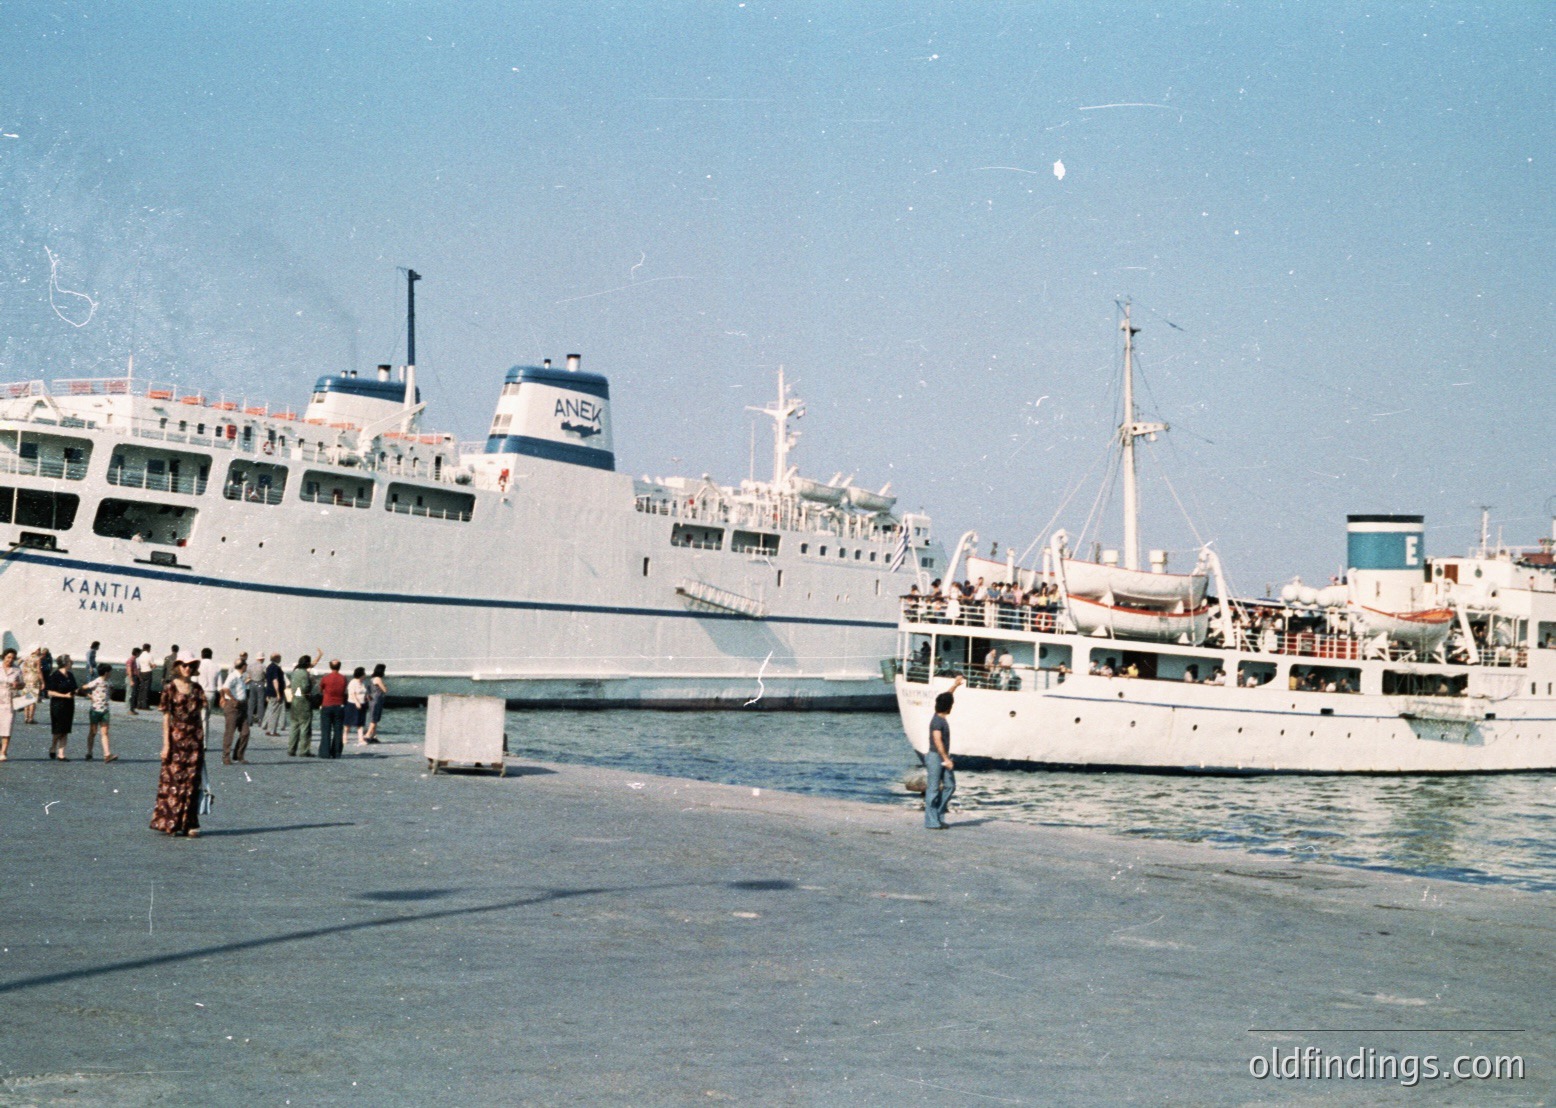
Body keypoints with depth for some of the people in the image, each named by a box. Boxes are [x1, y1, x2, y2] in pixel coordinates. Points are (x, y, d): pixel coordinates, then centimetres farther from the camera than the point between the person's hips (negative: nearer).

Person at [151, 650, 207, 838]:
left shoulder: (197, 688, 10)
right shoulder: (170, 688, -3)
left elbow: (201, 715, 12)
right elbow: (166, 717, -5)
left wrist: (202, 741, 7)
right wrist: (166, 743, -9)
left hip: (194, 739, 4)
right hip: (176, 738, -4)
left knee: (192, 781, 2)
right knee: (174, 780, -2)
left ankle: (188, 824, 6)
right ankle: (169, 823, 5)